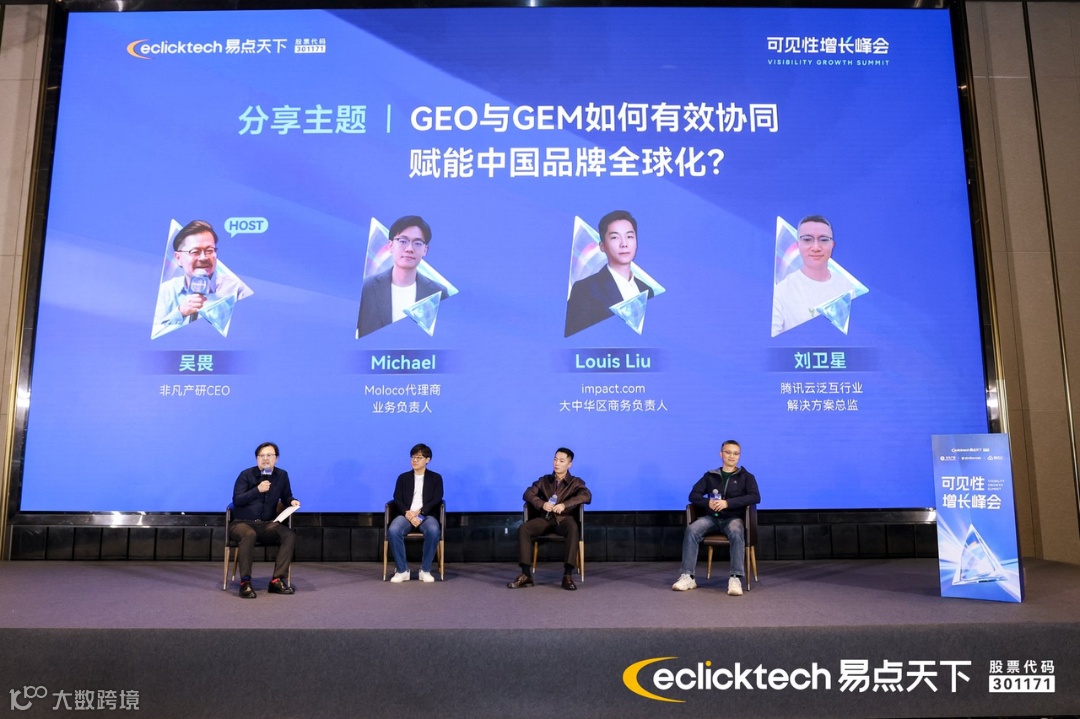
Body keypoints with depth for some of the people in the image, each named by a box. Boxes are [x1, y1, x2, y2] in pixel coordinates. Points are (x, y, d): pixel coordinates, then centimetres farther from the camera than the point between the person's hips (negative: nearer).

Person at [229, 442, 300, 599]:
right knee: (249, 535, -40)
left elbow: (286, 498, 17)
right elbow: (236, 500, -11)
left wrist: (292, 501, -7)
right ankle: (245, 582, -33)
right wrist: (257, 489, -22)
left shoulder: (282, 475, 7)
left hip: (267, 524, 3)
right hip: (242, 523, -3)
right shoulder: (246, 475, -2)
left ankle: (277, 580, -26)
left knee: (289, 535, -26)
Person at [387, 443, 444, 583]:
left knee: (433, 530, -37)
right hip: (406, 515, 2)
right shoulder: (403, 477, 18)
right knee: (393, 530, -33)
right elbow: (397, 501, 6)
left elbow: (436, 501, 0)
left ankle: (425, 570, -20)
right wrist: (408, 514, -15)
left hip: (426, 515, -1)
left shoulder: (436, 478, 13)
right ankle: (402, 570, -19)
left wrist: (419, 513, -15)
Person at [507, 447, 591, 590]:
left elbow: (587, 496, -13)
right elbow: (527, 494, 4)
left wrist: (565, 505, -25)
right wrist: (542, 504, -17)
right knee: (523, 529, -26)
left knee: (573, 528, -38)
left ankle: (567, 575, -34)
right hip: (545, 518, 3)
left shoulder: (576, 482, 7)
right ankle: (526, 575, -24)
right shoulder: (544, 480, 15)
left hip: (564, 518, -3)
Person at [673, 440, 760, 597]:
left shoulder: (746, 477, 10)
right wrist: (708, 502, -14)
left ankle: (736, 578, -37)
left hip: (733, 517, -2)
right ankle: (687, 576, -26)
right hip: (711, 517, 2)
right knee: (691, 530, -27)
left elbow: (755, 497, -7)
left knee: (736, 533, -37)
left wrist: (727, 503, -17)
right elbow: (693, 495, 9)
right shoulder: (710, 475, 15)